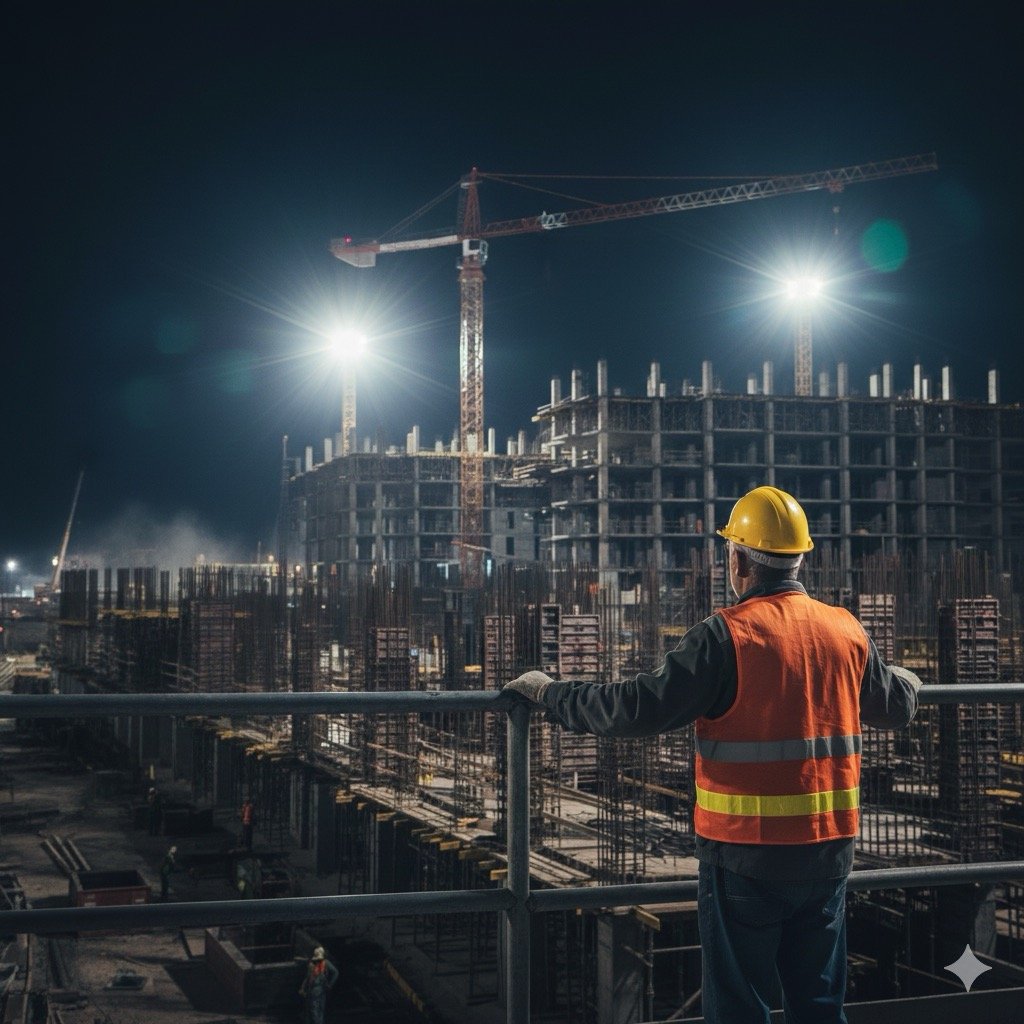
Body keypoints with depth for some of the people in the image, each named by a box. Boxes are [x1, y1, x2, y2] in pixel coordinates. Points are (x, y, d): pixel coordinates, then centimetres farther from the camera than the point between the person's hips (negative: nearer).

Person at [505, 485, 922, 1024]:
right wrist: (905, 679, 43)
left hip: (745, 855, -5)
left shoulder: (727, 635, -14)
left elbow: (637, 708, -17)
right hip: (828, 854, 5)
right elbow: (896, 708, 19)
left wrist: (549, 692, -4)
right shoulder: (847, 631, 3)